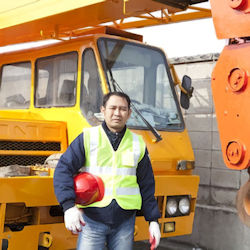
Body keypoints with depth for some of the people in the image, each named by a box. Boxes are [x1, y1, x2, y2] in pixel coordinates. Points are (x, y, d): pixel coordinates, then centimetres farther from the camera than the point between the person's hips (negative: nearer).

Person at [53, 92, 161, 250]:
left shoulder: (138, 144, 10)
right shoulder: (87, 138, 1)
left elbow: (147, 186, 15)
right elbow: (63, 169, -5)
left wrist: (153, 220, 11)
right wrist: (69, 206, -17)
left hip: (125, 222, 3)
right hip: (92, 220, -2)